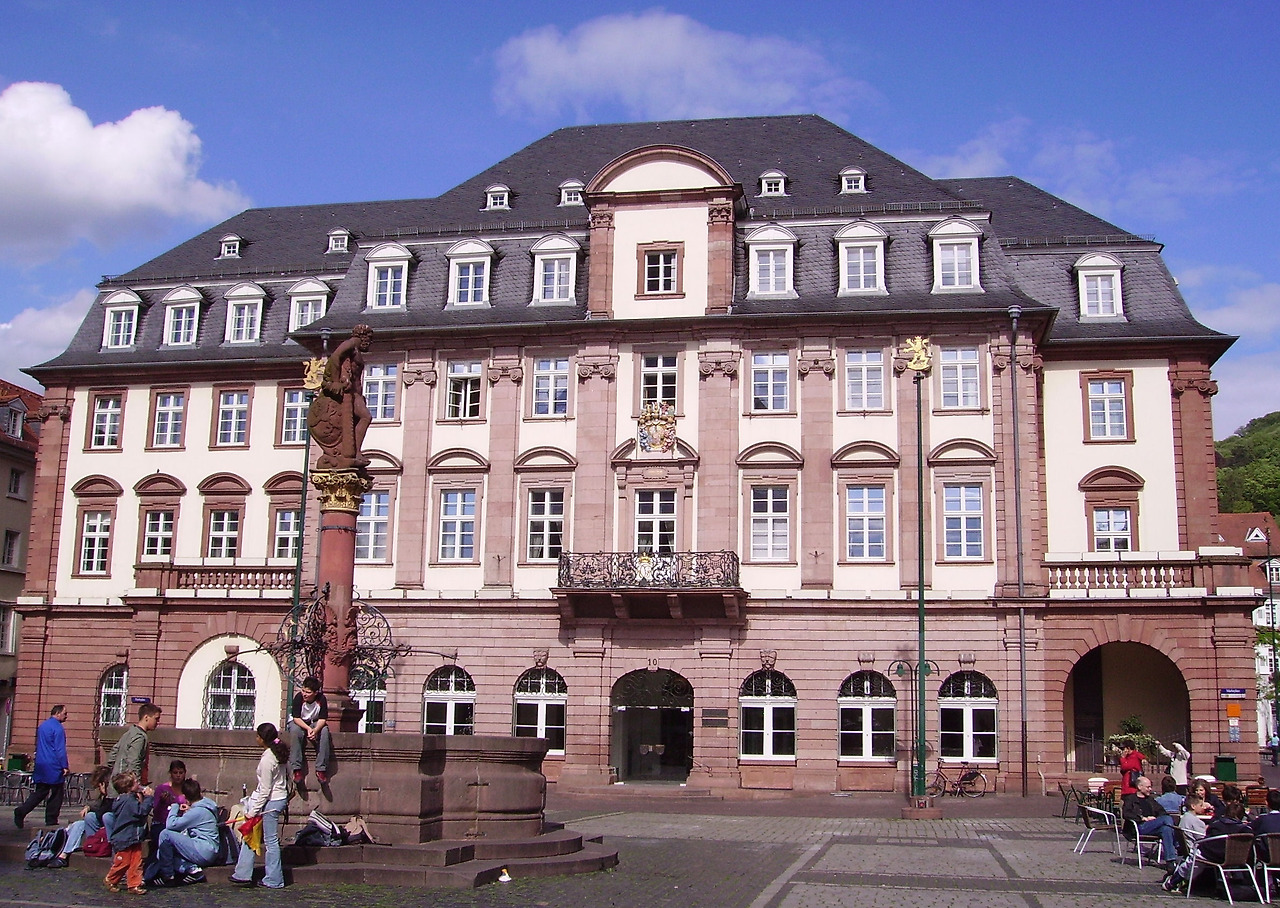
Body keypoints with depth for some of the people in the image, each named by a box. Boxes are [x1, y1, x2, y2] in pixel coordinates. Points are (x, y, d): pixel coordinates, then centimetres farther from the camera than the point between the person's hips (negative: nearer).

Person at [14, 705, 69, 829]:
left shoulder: (42, 726, 14)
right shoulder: (58, 728, -13)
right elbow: (60, 749, -17)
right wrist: (65, 766, -15)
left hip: (41, 766, 8)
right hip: (54, 767, -8)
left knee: (39, 792, 11)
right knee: (56, 794, 1)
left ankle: (21, 811, -4)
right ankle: (51, 821, 4)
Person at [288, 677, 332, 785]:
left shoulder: (321, 699, -19)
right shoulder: (299, 697, -22)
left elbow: (322, 719, -18)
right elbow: (296, 718, -22)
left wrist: (315, 730, -38)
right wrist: (308, 728, -37)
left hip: (316, 723, 1)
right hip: (299, 722, -1)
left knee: (324, 732, -30)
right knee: (295, 731, -35)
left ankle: (321, 769, -27)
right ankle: (297, 769, -34)